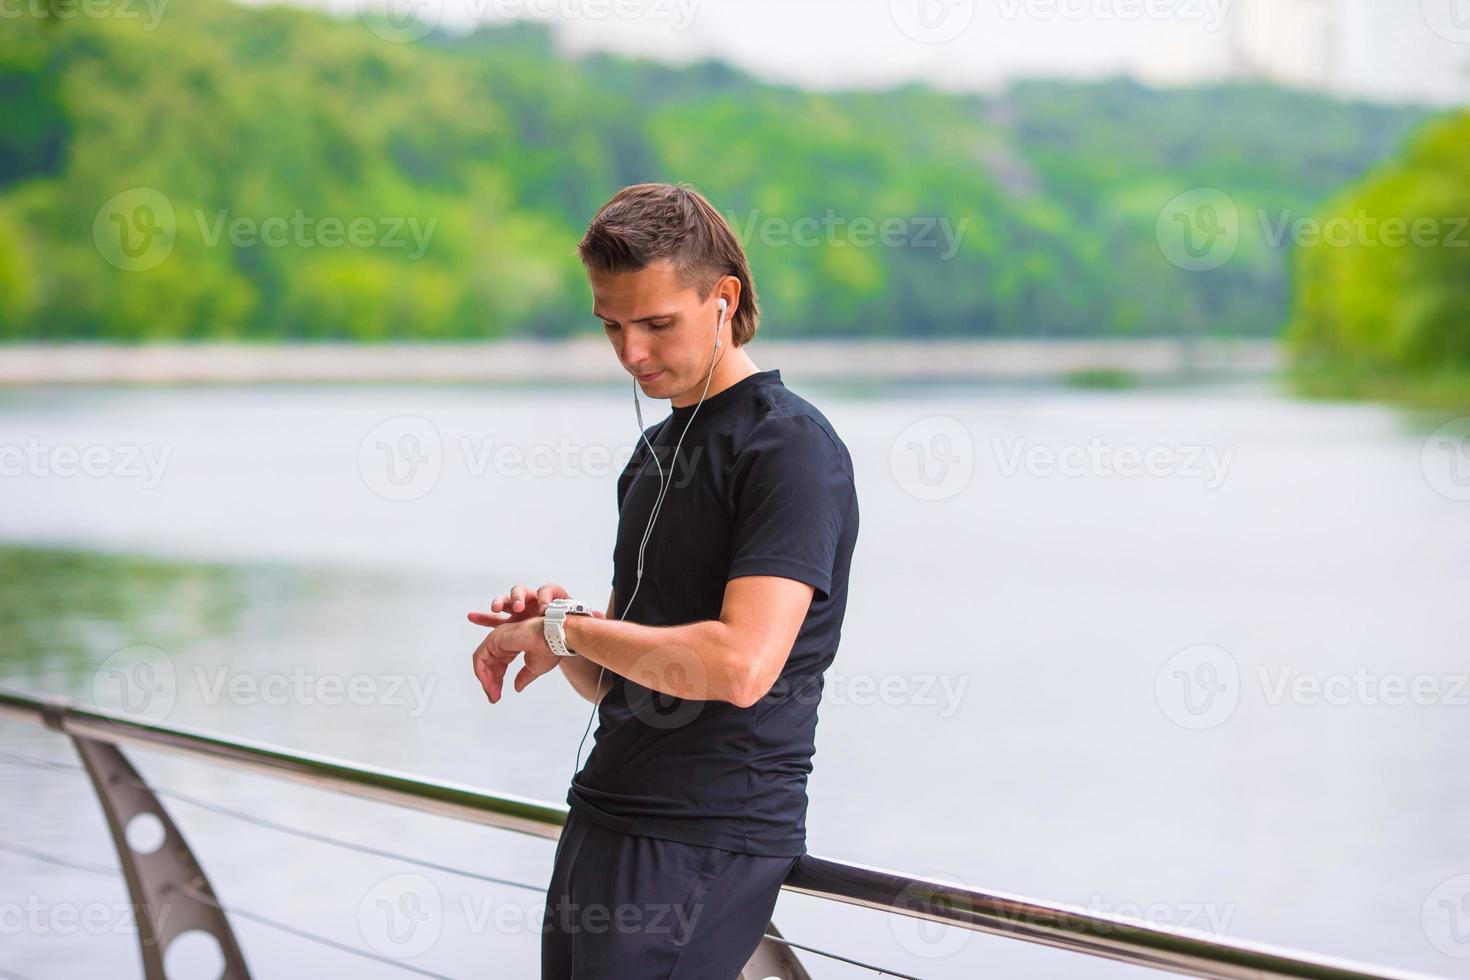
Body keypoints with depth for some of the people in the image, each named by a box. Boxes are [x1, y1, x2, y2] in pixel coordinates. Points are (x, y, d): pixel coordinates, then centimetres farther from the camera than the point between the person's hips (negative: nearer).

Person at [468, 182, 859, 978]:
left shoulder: (789, 447, -11)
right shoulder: (657, 450, 18)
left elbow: (741, 665, -24)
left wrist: (566, 628, -13)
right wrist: (554, 635, -1)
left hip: (707, 836, -9)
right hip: (607, 818, 9)